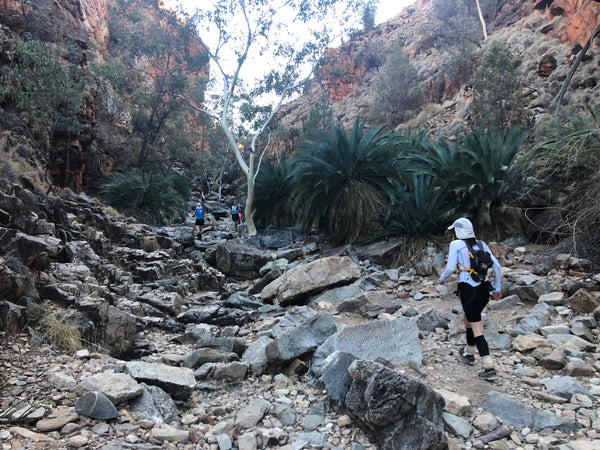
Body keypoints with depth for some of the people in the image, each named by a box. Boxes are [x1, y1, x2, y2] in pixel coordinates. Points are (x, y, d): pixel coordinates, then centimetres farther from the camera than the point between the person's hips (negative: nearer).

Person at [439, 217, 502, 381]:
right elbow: (496, 266, 7)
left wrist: (442, 278, 11)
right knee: (467, 318, 28)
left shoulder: (456, 244, -5)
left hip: (468, 291, -6)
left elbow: (450, 268, -9)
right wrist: (497, 288, 16)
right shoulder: (481, 244, 9)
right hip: (484, 289, 6)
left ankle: (490, 369, -5)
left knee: (477, 330, -2)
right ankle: (469, 353, 43)